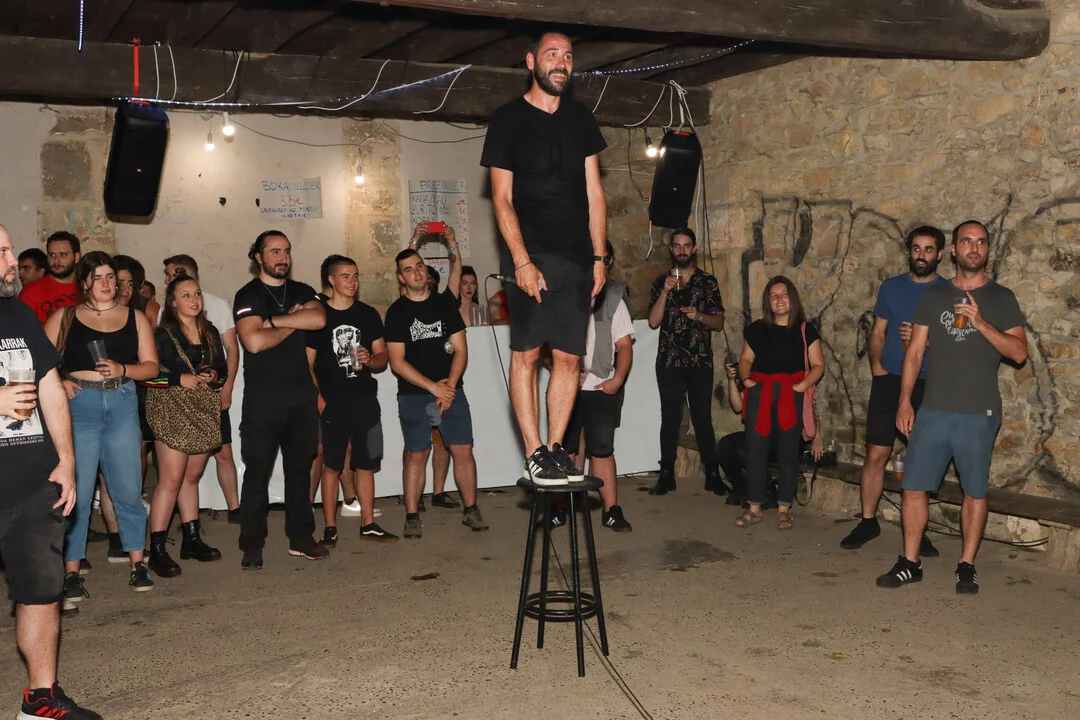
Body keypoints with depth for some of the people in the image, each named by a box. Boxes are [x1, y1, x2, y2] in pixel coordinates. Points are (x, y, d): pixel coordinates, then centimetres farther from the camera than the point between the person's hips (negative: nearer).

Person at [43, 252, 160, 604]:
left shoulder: (135, 318, 11)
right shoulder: (64, 318, 7)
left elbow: (151, 366, 7)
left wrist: (122, 370, -10)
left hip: (122, 406, 2)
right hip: (78, 407, -1)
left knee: (128, 491, 3)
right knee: (76, 493, -2)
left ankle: (137, 563, 15)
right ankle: (71, 575, 4)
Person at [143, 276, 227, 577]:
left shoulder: (210, 332, 14)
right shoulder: (162, 335, -4)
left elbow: (222, 368, 18)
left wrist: (214, 376, -3)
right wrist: (180, 378, -17)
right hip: (173, 411, -6)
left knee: (192, 476, 12)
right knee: (171, 480, -10)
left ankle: (192, 539, 20)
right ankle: (157, 550, -6)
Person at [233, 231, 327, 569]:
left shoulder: (302, 292, 14)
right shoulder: (248, 296, -1)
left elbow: (319, 319, -8)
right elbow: (254, 341, -17)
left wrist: (273, 320, -11)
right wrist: (293, 323, -5)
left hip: (301, 392, 5)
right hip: (263, 395, -4)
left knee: (300, 467, 9)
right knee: (257, 471, -2)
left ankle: (301, 538, 18)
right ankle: (252, 545, 5)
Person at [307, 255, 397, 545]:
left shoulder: (368, 314, 10)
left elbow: (383, 356, 12)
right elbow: (307, 363, -2)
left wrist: (371, 360, -11)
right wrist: (318, 399, -13)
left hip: (365, 400, 3)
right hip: (333, 403, -3)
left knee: (365, 464, 7)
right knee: (331, 465, 0)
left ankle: (368, 524, 16)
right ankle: (330, 528, 9)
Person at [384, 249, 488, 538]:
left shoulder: (445, 304, 8)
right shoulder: (397, 312, 1)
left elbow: (460, 350, 6)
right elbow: (397, 362, -5)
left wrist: (450, 384, -9)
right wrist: (433, 387, -12)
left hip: (450, 390, 2)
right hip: (413, 395, -2)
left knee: (463, 450, -1)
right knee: (416, 455, -1)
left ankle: (470, 510, 10)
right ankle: (412, 517, 6)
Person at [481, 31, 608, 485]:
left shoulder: (580, 119, 15)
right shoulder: (508, 120, 2)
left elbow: (594, 192, 14)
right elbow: (502, 198, -3)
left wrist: (599, 256, 6)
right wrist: (521, 260, -13)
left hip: (577, 257, 4)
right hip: (531, 256, -4)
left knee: (569, 357, 2)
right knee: (526, 353, -6)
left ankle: (556, 449, 9)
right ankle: (534, 454, -2)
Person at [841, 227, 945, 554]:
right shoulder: (891, 287, 10)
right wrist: (877, 366, -2)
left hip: (927, 387, -1)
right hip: (888, 381, 2)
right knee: (876, 454, 0)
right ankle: (868, 521, 12)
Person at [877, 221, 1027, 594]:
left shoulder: (1001, 298, 4)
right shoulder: (934, 295, 9)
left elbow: (1019, 352, -5)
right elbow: (915, 351, 8)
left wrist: (980, 322, -17)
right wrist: (904, 402, 1)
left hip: (979, 414, -2)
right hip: (933, 410, 2)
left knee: (975, 491, 5)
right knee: (914, 486, 1)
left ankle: (967, 567, 17)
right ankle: (910, 563, 12)